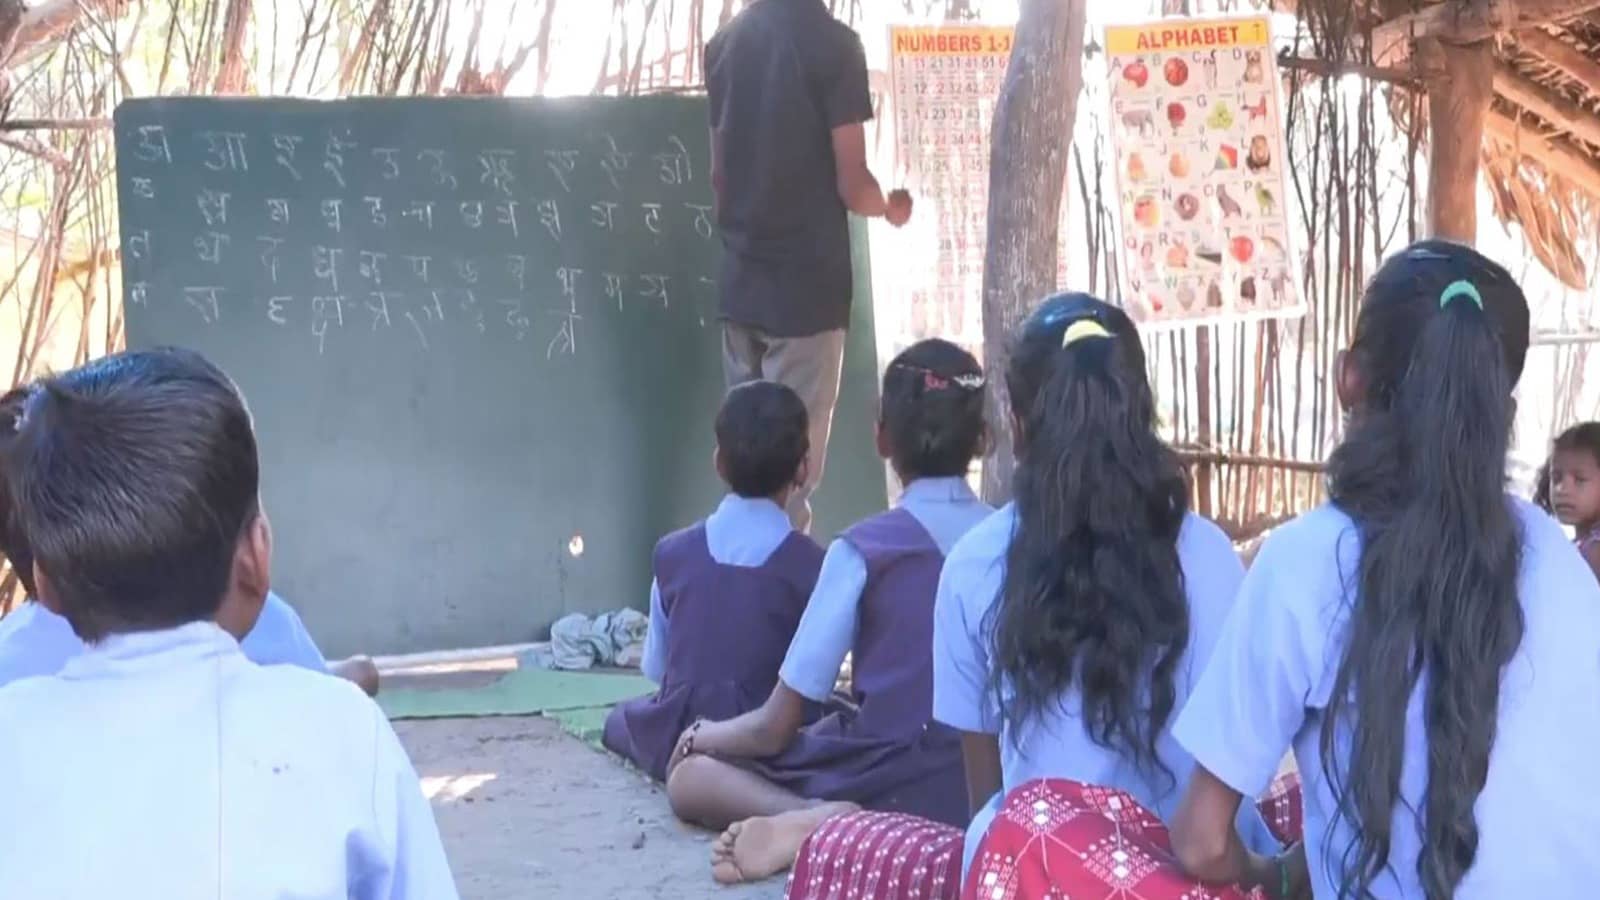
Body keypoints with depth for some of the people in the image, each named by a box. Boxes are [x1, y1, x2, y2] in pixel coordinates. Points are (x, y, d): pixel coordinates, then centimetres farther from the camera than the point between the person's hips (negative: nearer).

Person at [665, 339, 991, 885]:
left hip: (888, 785, -5)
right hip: (987, 786, 5)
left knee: (691, 776, 12)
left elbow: (773, 731, -6)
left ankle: (817, 822, -17)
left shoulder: (864, 549, -9)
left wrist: (703, 735, 14)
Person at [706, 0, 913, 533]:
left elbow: (717, 172, 13)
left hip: (739, 284, 6)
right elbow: (851, 185, -12)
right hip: (806, 286, -6)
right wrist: (890, 208, 9)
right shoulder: (832, 43, -11)